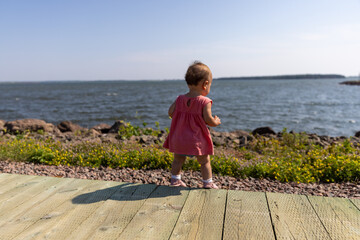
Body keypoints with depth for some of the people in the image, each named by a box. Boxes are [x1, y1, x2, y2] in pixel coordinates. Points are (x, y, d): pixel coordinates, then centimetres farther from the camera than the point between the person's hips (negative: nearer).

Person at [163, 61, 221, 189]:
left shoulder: (180, 99, 0)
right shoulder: (205, 102, -14)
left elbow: (170, 113, 0)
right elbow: (208, 120, -16)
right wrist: (216, 122, 4)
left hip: (179, 138, 4)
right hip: (197, 140, -4)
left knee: (178, 160, 20)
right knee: (205, 161, 13)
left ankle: (175, 180, 29)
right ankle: (208, 183, 21)